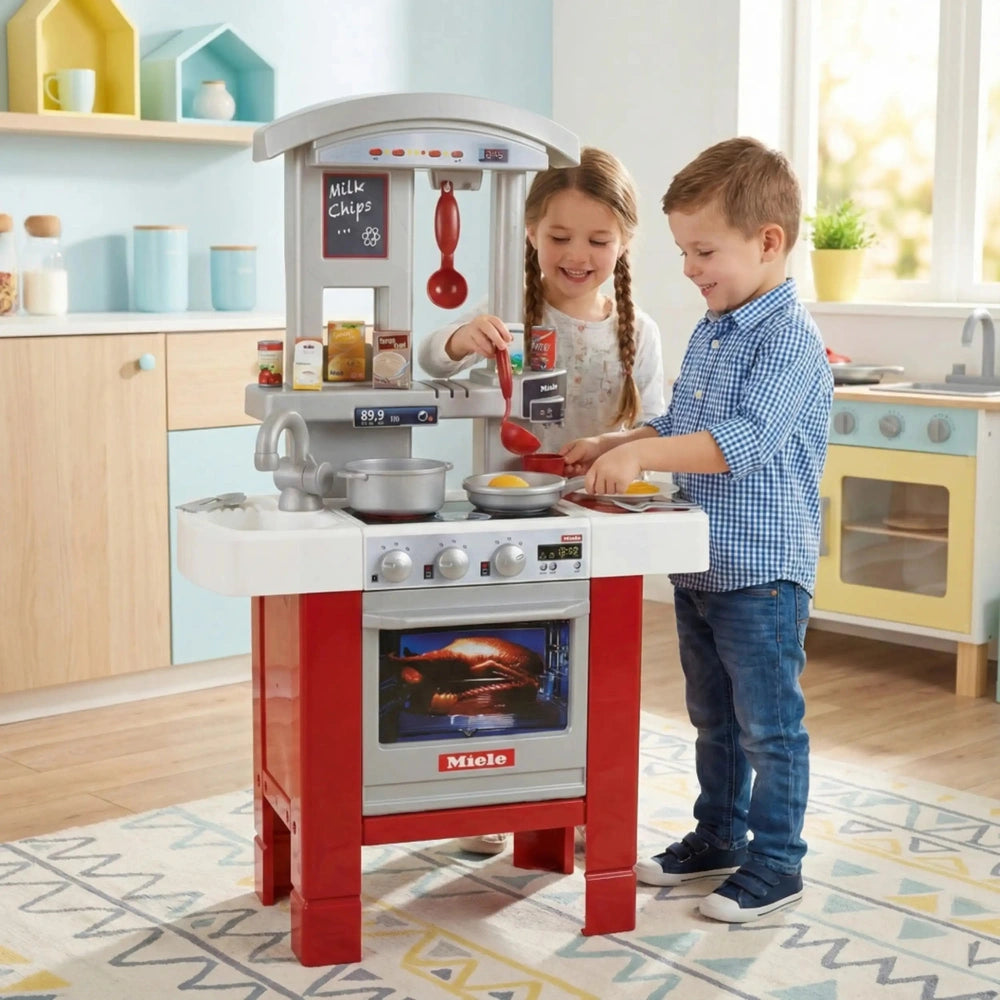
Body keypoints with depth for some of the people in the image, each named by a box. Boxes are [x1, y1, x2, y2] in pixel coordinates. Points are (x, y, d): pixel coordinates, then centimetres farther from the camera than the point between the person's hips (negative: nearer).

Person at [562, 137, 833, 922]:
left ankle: (776, 866, 16)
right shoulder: (711, 333, 11)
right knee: (714, 718, 20)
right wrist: (613, 446, 8)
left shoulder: (789, 339, -18)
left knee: (769, 724, 3)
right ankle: (718, 837, 35)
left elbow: (743, 442, -31)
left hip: (761, 571, -9)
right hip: (698, 564, 9)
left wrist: (641, 455, -37)